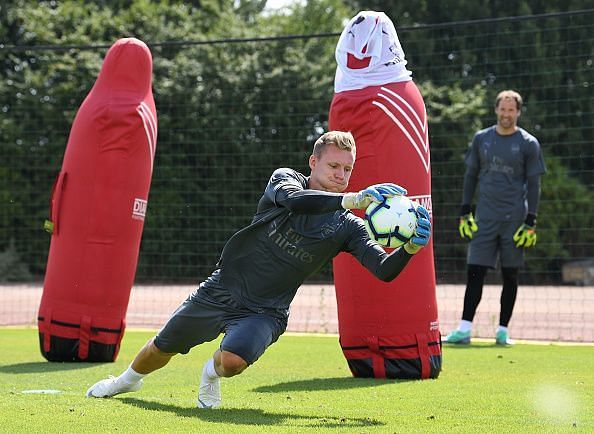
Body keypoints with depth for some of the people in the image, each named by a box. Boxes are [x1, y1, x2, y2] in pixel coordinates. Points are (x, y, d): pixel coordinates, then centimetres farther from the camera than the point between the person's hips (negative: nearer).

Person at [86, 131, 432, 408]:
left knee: (233, 361, -28)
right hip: (221, 292, 1)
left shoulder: (348, 227, -6)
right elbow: (293, 199, -33)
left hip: (265, 312, 0)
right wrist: (353, 199, -46)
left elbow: (385, 270, -16)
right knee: (162, 348, 13)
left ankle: (213, 374, 10)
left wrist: (410, 248, -38)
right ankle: (128, 380, 48)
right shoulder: (285, 179, -9)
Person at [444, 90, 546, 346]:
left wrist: (531, 222, -5)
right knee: (475, 272, -4)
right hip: (484, 218, 2)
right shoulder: (481, 139, 9)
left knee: (510, 276, 3)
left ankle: (503, 330, 10)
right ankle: (465, 329, -5)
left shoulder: (528, 144, 2)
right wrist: (465, 212, 7)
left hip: (514, 219, -2)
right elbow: (471, 176, 14)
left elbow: (533, 184, 1)